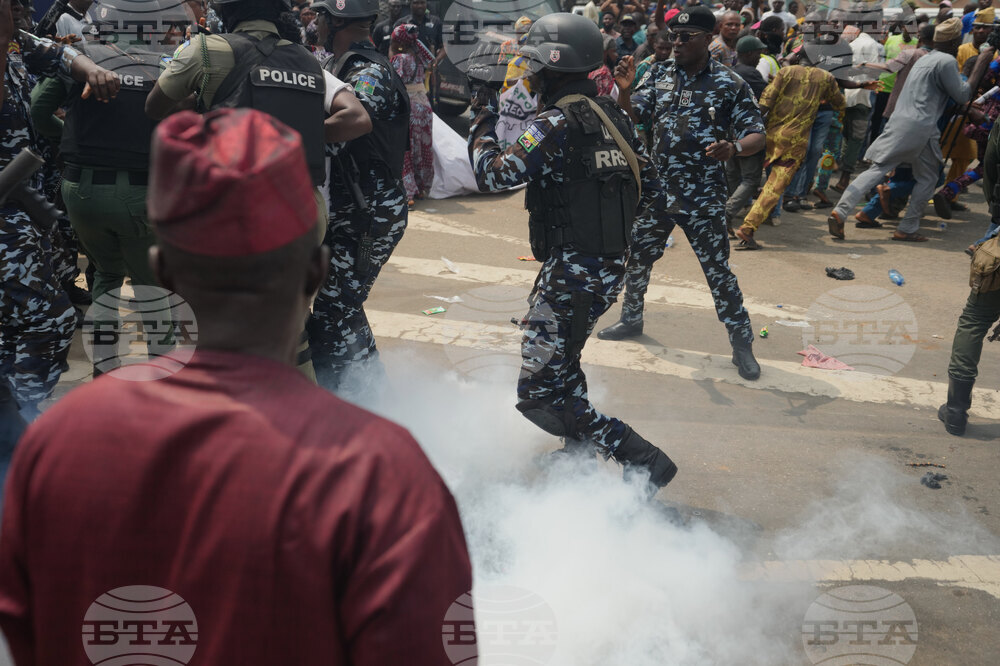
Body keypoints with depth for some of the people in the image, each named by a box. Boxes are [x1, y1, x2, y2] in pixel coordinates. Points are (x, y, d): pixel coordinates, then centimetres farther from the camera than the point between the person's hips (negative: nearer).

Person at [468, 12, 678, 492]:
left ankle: (642, 461, -8)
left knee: (540, 395, -4)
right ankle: (581, 451, 39)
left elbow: (493, 175, -20)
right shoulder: (612, 115, 9)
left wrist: (484, 119, -4)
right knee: (561, 361, 29)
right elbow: (649, 185, 12)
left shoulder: (557, 123, -16)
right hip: (610, 266, 9)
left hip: (572, 272, -9)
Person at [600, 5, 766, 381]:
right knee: (636, 257, 16)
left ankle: (742, 344, 11)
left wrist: (733, 147, -32)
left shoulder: (730, 84, -9)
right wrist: (624, 91, -18)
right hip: (656, 190, 5)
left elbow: (757, 136, -10)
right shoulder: (660, 75, 3)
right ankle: (631, 319, 38)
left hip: (703, 198, -5)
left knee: (718, 271, -1)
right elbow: (635, 117, 2)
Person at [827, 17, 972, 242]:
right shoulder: (947, 61, -4)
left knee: (877, 170, -2)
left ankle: (840, 212, -19)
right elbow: (962, 95, 1)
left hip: (898, 121, 7)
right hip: (921, 128, -7)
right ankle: (907, 229, 9)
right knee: (927, 178, 11)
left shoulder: (924, 59, 23)